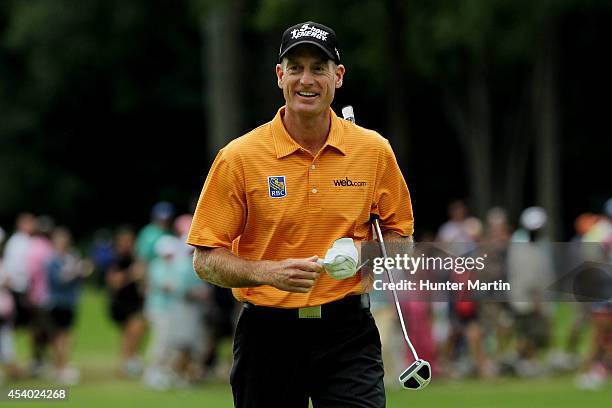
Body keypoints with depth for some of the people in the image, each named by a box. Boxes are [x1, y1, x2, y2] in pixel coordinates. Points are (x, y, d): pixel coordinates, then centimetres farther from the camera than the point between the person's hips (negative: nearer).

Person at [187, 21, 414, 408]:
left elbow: (401, 235, 14)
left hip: (349, 333, 1)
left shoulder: (374, 150, 2)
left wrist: (363, 252, -8)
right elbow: (206, 260, -4)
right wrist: (270, 272, -21)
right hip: (268, 333, -1)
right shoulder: (238, 157, -5)